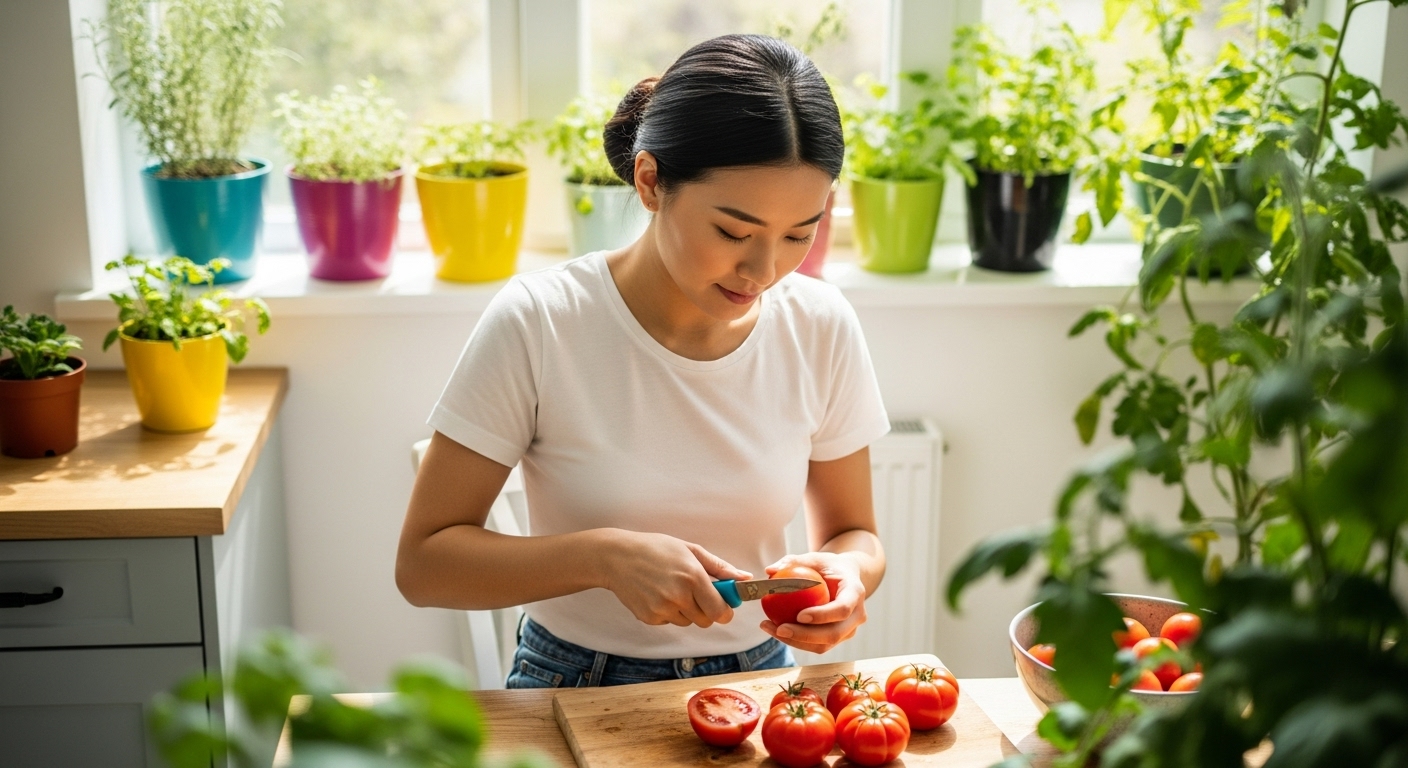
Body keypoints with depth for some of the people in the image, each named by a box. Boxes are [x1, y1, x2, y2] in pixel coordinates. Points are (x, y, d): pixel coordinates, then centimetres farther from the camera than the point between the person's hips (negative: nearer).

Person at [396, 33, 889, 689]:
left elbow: (853, 531, 8)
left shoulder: (821, 327, -6)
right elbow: (422, 565, -12)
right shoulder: (537, 324, -16)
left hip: (754, 683, 3)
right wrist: (604, 556, -26)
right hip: (578, 691, -2)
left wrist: (847, 572, -16)